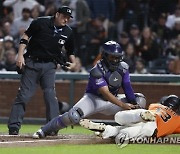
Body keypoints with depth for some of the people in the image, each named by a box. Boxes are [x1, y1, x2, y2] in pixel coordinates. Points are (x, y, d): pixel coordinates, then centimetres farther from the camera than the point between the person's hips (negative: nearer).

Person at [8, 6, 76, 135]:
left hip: (49, 66, 2)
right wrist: (20, 54, -11)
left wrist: (73, 63, 0)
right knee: (24, 95, -2)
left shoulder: (68, 32, 3)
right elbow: (26, 36, -2)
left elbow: (70, 51, 18)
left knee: (50, 94, -13)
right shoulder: (41, 23, -8)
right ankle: (14, 126, 2)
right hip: (32, 62, -2)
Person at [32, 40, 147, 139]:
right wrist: (123, 105, -43)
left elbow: (127, 88, -8)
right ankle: (43, 131, -15)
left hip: (112, 100, 6)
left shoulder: (123, 67, -6)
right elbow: (105, 93, -34)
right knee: (73, 116, -31)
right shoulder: (97, 71, -25)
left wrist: (134, 104, -25)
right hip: (94, 98, -6)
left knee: (140, 99, -5)